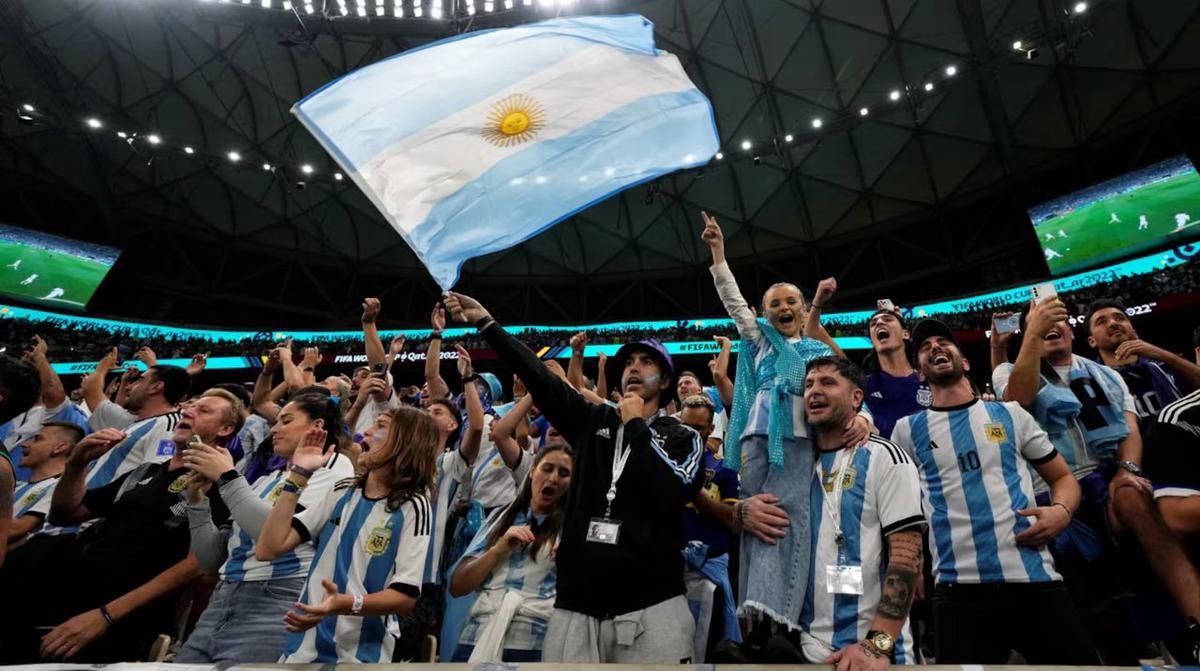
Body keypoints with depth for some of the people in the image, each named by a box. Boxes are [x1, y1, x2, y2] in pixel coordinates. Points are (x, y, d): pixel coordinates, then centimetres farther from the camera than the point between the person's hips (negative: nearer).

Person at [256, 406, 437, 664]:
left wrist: (347, 604, -33)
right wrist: (298, 473, -5)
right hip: (302, 648, 5)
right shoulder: (342, 493, 3)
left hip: (361, 656, -5)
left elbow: (406, 596, -17)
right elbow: (268, 549, -4)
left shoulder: (412, 507, -14)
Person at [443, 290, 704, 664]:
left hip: (652, 605, -2)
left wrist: (636, 426, -6)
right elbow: (537, 376, 4)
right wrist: (484, 321, 1)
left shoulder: (683, 438, 4)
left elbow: (675, 493, -15)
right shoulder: (594, 422, 10)